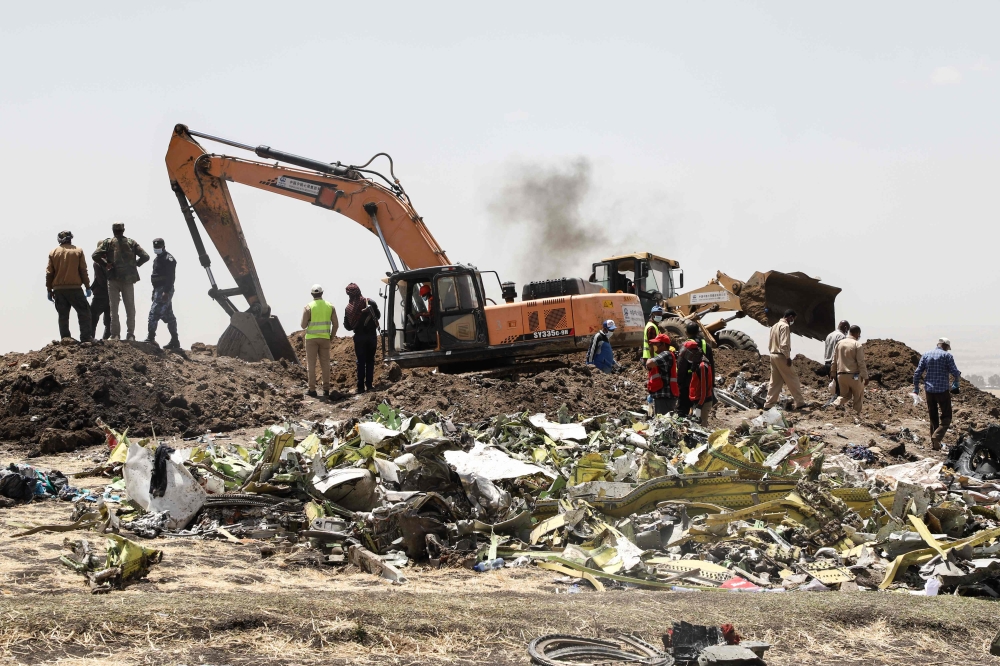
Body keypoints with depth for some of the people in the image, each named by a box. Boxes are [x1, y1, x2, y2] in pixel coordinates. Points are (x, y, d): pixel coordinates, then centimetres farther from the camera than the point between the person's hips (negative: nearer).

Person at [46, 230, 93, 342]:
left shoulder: (53, 253, 7)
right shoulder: (78, 251, 2)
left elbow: (49, 273, 5)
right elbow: (83, 271, -1)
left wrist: (49, 290, 10)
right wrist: (87, 287, 3)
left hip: (58, 289, 3)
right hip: (74, 288, -3)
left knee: (63, 315, 8)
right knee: (84, 312, 4)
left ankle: (65, 338, 4)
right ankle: (86, 337, -5)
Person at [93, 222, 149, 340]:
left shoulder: (108, 242, 1)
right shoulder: (131, 242, 6)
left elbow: (95, 255, -9)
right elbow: (145, 256, 1)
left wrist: (106, 264, 1)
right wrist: (135, 264, 10)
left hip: (113, 279, -1)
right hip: (129, 279, 1)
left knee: (114, 308, 5)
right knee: (130, 308, 8)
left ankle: (115, 335, 1)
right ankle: (131, 335, 4)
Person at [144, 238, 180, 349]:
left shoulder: (168, 259, -10)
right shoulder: (157, 259, 21)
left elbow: (171, 277, -19)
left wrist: (166, 291, -26)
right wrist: (154, 292, 20)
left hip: (164, 290, -10)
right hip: (158, 290, 10)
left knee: (154, 313, -16)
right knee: (168, 316, 10)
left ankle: (151, 338, -19)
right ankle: (175, 341, 13)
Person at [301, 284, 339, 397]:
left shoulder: (308, 307, -7)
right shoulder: (330, 306, 3)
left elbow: (303, 325, -8)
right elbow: (335, 324, 3)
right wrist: (332, 337, 13)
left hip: (311, 338, -3)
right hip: (325, 338, 3)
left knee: (311, 364, 3)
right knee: (325, 364, 8)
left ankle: (312, 389, 1)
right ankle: (326, 389, 8)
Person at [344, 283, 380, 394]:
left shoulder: (348, 309, -9)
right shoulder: (370, 302, -10)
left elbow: (347, 326, -3)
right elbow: (378, 315, 5)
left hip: (359, 337, -1)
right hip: (372, 335, 1)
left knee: (361, 362, 5)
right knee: (370, 360, 12)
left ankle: (361, 387, 0)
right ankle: (369, 385, 9)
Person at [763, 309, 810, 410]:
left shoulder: (775, 326, 16)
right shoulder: (785, 326, -12)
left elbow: (770, 344, 17)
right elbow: (784, 344, -20)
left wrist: (772, 352, 18)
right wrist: (788, 357, -16)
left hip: (773, 355, 9)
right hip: (781, 356, -9)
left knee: (775, 381, 10)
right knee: (792, 379, -1)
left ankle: (768, 404, 7)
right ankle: (799, 402, 2)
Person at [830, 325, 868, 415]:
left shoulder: (839, 343, 5)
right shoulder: (857, 345, -11)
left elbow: (834, 360, 11)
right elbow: (861, 363, -13)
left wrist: (833, 373, 20)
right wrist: (865, 377, -9)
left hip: (841, 375, 5)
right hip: (854, 376, -5)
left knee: (844, 394, 17)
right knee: (858, 397, 13)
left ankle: (836, 404, -9)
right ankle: (857, 414, 15)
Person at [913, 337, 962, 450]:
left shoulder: (926, 355, 8)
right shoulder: (947, 355, -5)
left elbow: (917, 373, 5)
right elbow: (955, 372, -10)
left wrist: (916, 389, 12)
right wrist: (956, 380, 13)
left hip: (929, 391, 4)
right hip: (942, 391, -4)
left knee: (933, 418, 14)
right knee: (946, 417, 4)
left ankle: (934, 444, 15)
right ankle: (937, 436, -19)